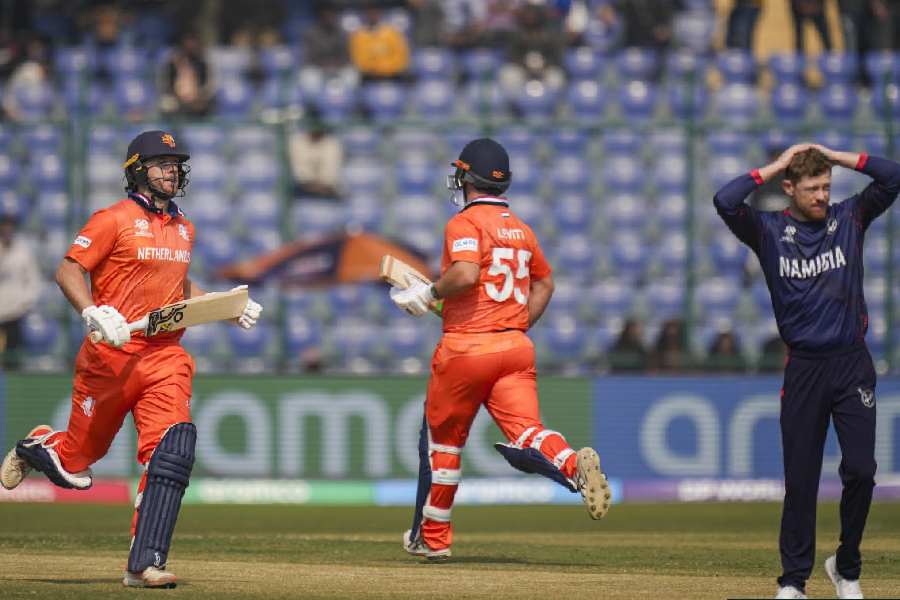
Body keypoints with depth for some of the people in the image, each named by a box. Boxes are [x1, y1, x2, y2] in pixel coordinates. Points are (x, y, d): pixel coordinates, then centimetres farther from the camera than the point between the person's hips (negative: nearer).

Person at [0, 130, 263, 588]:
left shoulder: (184, 228, 16)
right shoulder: (114, 220, -6)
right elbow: (67, 271, -10)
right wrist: (94, 314, -26)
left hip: (165, 357, 5)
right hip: (111, 357, -5)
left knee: (172, 454, -17)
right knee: (75, 464, 5)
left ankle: (144, 564, -16)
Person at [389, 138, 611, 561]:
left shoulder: (466, 223, -7)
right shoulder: (520, 229, 17)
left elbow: (466, 275, -24)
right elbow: (544, 283, 28)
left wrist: (429, 294, -8)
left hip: (466, 347, -5)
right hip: (517, 348, 5)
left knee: (441, 440, 12)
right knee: (524, 434, -8)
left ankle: (431, 538, 21)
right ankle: (573, 465, -41)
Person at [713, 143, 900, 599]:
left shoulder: (849, 218, 6)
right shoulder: (769, 231, 2)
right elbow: (725, 201, -15)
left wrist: (833, 155, -2)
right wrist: (776, 166, -5)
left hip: (852, 365, 1)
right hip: (803, 369, -1)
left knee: (860, 470, -6)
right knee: (800, 479, 2)